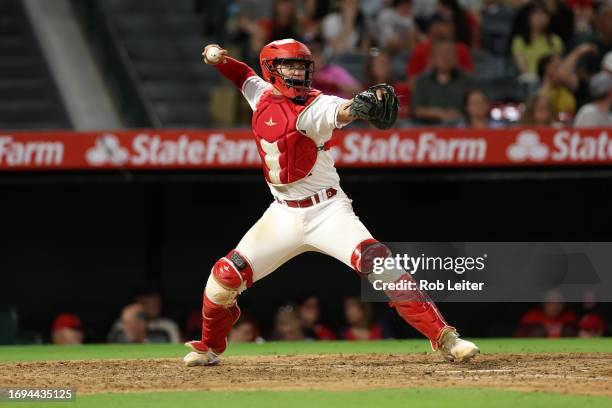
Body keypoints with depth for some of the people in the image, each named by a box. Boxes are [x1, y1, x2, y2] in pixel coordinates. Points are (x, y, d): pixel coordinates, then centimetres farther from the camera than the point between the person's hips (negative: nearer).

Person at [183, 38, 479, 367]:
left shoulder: (313, 108, -14)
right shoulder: (263, 96, 3)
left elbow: (341, 111, -37)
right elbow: (241, 74, 24)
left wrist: (362, 106, -60)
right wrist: (216, 58, 3)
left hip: (327, 211, -5)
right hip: (283, 215, 5)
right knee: (225, 278, 0)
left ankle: (444, 338, -23)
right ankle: (209, 348, 28)